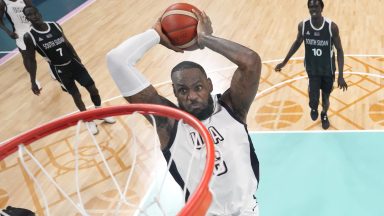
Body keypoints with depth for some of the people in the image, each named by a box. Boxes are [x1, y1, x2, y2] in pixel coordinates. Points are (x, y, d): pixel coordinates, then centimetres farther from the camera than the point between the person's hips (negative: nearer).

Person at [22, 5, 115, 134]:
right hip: (60, 70, -3)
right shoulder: (29, 37, -14)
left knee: (93, 89, 4)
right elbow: (31, 60, -7)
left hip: (73, 63, 3)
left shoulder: (55, 26, -3)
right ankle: (89, 121, 29)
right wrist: (33, 82, -7)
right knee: (76, 96, 6)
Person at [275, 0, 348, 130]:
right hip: (312, 69, 0)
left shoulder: (332, 27, -19)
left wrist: (341, 75, -14)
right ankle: (314, 108, 29)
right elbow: (297, 43, 6)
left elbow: (339, 50, -11)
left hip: (328, 69, 0)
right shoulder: (303, 26, -14)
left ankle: (324, 114, 52)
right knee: (314, 99, -11)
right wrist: (284, 62, 10)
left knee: (326, 96, 17)